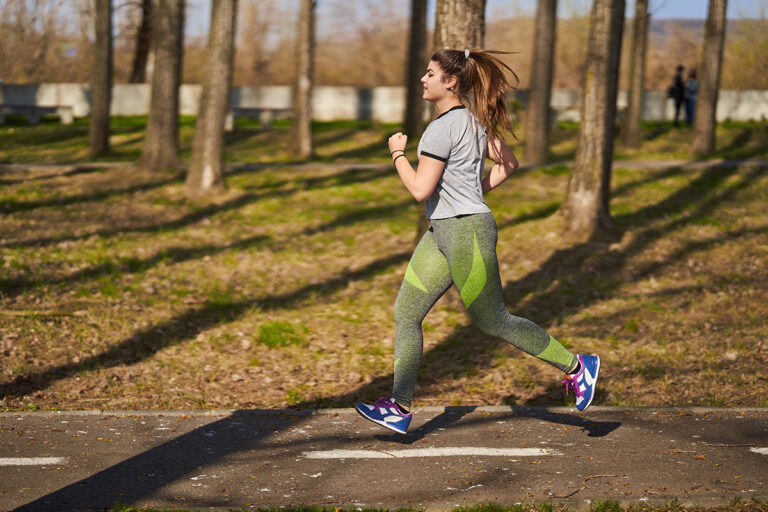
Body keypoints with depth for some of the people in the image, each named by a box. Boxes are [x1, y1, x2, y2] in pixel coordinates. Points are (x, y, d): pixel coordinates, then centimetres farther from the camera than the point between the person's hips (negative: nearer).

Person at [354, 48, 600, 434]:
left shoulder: (443, 128, -20)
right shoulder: (473, 120, 10)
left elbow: (420, 189, -22)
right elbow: (508, 163, 17)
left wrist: (398, 154, -7)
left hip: (466, 231, -10)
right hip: (442, 232, 10)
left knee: (493, 322, 2)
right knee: (405, 314, 6)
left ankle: (576, 366, 16)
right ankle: (400, 407, 9)